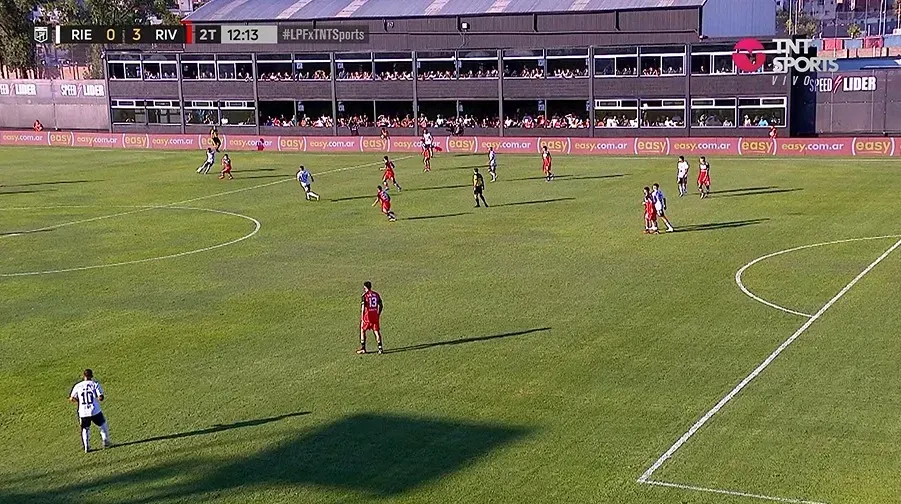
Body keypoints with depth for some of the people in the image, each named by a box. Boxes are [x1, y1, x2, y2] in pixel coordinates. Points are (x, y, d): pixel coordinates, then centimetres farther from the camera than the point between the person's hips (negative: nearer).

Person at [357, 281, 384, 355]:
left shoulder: (365, 295, -9)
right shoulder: (376, 294, 7)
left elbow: (363, 306, -15)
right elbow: (381, 306, 9)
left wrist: (362, 316, -10)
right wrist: (378, 314, 19)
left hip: (367, 315, -4)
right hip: (375, 316, 4)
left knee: (362, 331, 10)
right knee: (376, 331, 6)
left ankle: (363, 348, 13)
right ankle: (380, 348, -2)